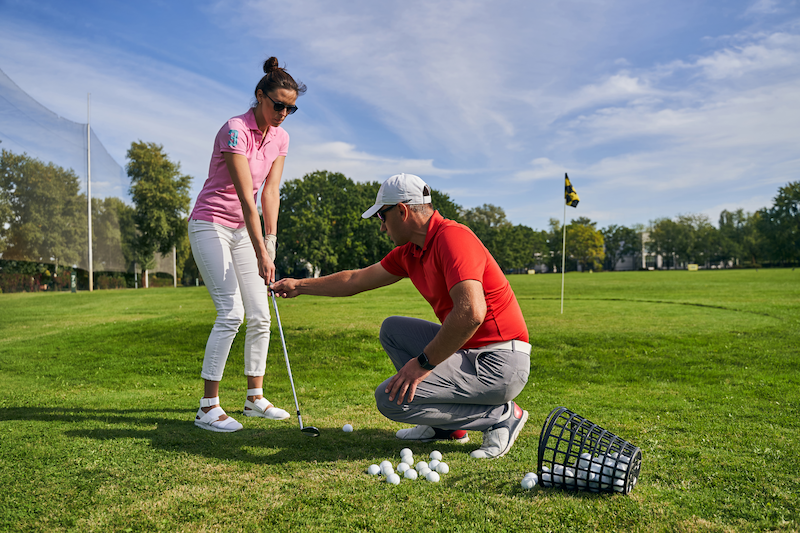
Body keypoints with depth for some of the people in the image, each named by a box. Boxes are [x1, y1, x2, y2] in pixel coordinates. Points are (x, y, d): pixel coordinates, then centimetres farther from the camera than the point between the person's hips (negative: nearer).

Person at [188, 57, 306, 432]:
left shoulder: (280, 137, 4)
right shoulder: (235, 130, -20)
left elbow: (270, 192, 1)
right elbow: (246, 196, -25)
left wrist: (270, 240, -8)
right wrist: (261, 254, -27)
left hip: (243, 228, 8)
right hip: (210, 225, -7)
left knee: (260, 315, 5)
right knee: (231, 311, -17)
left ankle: (255, 397, 17)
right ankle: (208, 407, -10)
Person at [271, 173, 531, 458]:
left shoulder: (452, 238, -19)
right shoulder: (409, 252, 10)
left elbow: (471, 311, -32)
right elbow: (357, 279, 22)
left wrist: (424, 363, -23)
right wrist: (299, 285, 30)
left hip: (499, 361, -9)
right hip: (467, 349, 10)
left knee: (391, 398, -15)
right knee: (392, 329, 18)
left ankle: (502, 415, -4)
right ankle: (446, 424, 15)